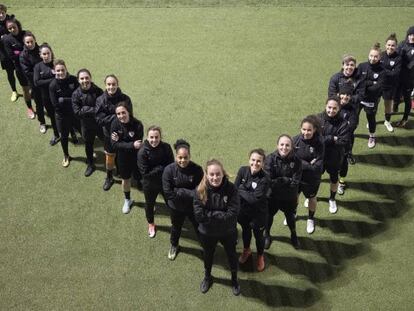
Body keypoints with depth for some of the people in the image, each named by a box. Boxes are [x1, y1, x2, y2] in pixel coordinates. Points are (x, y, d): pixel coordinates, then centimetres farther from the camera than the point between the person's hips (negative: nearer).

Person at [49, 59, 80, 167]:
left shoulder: (73, 79, -13)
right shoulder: (53, 85, -17)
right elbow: (55, 104, -19)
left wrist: (64, 100, -20)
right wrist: (71, 100, -21)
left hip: (75, 113, 1)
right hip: (62, 115, -1)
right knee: (64, 136, 17)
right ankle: (66, 156, 41)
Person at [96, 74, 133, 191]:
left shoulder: (125, 99, -17)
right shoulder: (101, 100, -15)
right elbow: (99, 120, -20)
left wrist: (109, 118, -26)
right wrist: (115, 117, -28)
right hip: (109, 134, 1)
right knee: (110, 157, 17)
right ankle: (109, 178, 41)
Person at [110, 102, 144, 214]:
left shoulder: (137, 125, -25)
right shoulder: (115, 124, -18)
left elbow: (138, 144, -26)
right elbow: (115, 145, -21)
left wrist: (120, 141, -32)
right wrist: (132, 145, -34)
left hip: (137, 156, -3)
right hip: (123, 157, 3)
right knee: (125, 179, 22)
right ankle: (127, 200, 48)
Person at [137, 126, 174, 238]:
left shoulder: (166, 147, -17)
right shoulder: (142, 152, -25)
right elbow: (145, 173, -25)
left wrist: (156, 169, -24)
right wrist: (162, 168, -24)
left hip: (166, 182, 2)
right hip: (150, 185, -1)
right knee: (150, 205, 22)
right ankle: (151, 224, 51)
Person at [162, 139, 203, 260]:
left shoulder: (197, 169, -24)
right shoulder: (169, 170, -23)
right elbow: (168, 192, -24)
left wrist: (179, 191, -28)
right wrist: (189, 193, -25)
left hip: (193, 206, -1)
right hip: (176, 207, 1)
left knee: (200, 228, 21)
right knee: (176, 228, 28)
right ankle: (174, 246, 57)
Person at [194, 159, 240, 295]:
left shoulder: (231, 189, -23)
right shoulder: (200, 190, -21)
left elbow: (232, 214, -27)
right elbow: (199, 215, -24)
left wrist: (210, 214, -26)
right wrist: (220, 215, -26)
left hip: (228, 232, -1)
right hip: (207, 233, 1)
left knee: (232, 255, 24)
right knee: (208, 256, 27)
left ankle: (234, 279, 53)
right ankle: (207, 277, 57)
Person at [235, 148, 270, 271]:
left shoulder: (264, 179, -28)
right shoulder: (243, 170, -15)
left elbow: (255, 199, -29)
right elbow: (235, 189, -14)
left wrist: (241, 190, -21)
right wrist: (248, 195, -25)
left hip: (258, 213, -4)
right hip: (243, 210, 4)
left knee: (258, 235, 18)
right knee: (245, 231, 28)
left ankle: (260, 256, 47)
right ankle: (246, 250, 57)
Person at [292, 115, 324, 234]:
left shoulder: (319, 144, -24)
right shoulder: (296, 140, -19)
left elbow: (318, 167, -24)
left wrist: (301, 163, -24)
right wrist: (308, 164, -24)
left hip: (311, 179, -2)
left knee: (311, 198, 23)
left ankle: (311, 219, 51)